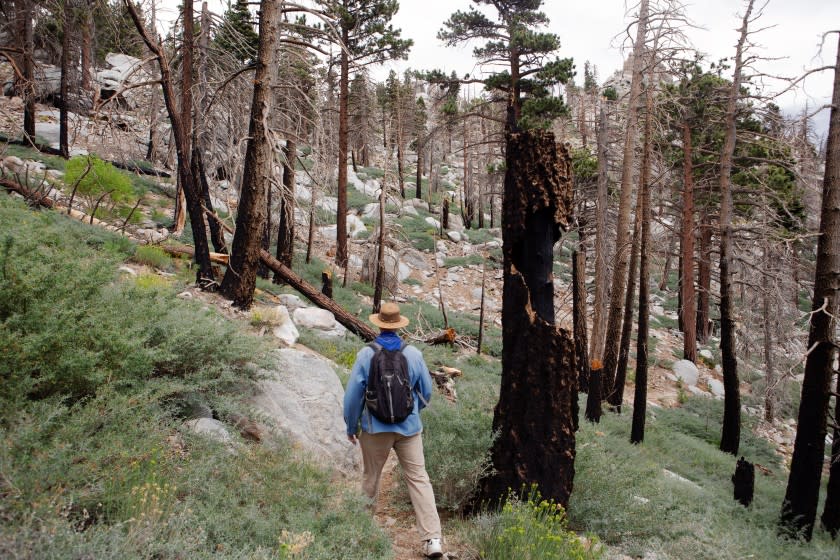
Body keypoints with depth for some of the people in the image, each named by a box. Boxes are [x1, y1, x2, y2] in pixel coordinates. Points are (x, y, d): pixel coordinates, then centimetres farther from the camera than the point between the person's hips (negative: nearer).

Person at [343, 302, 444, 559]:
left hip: (375, 429, 0)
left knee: (371, 477, 18)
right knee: (419, 479, 3)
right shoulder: (413, 354, -5)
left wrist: (351, 426, 8)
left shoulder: (365, 355, -10)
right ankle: (433, 539, -2)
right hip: (409, 427, 1)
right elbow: (426, 391, 5)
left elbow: (352, 395, -6)